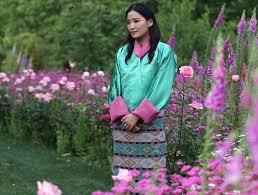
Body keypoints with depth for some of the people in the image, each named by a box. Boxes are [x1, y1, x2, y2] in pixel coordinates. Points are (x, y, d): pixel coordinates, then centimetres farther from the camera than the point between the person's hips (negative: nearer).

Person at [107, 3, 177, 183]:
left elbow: (162, 89, -7)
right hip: (123, 123, 4)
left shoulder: (163, 51, -1)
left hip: (150, 122, -4)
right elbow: (115, 87, 9)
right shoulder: (123, 52, 12)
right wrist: (123, 115, -7)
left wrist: (138, 115, -12)